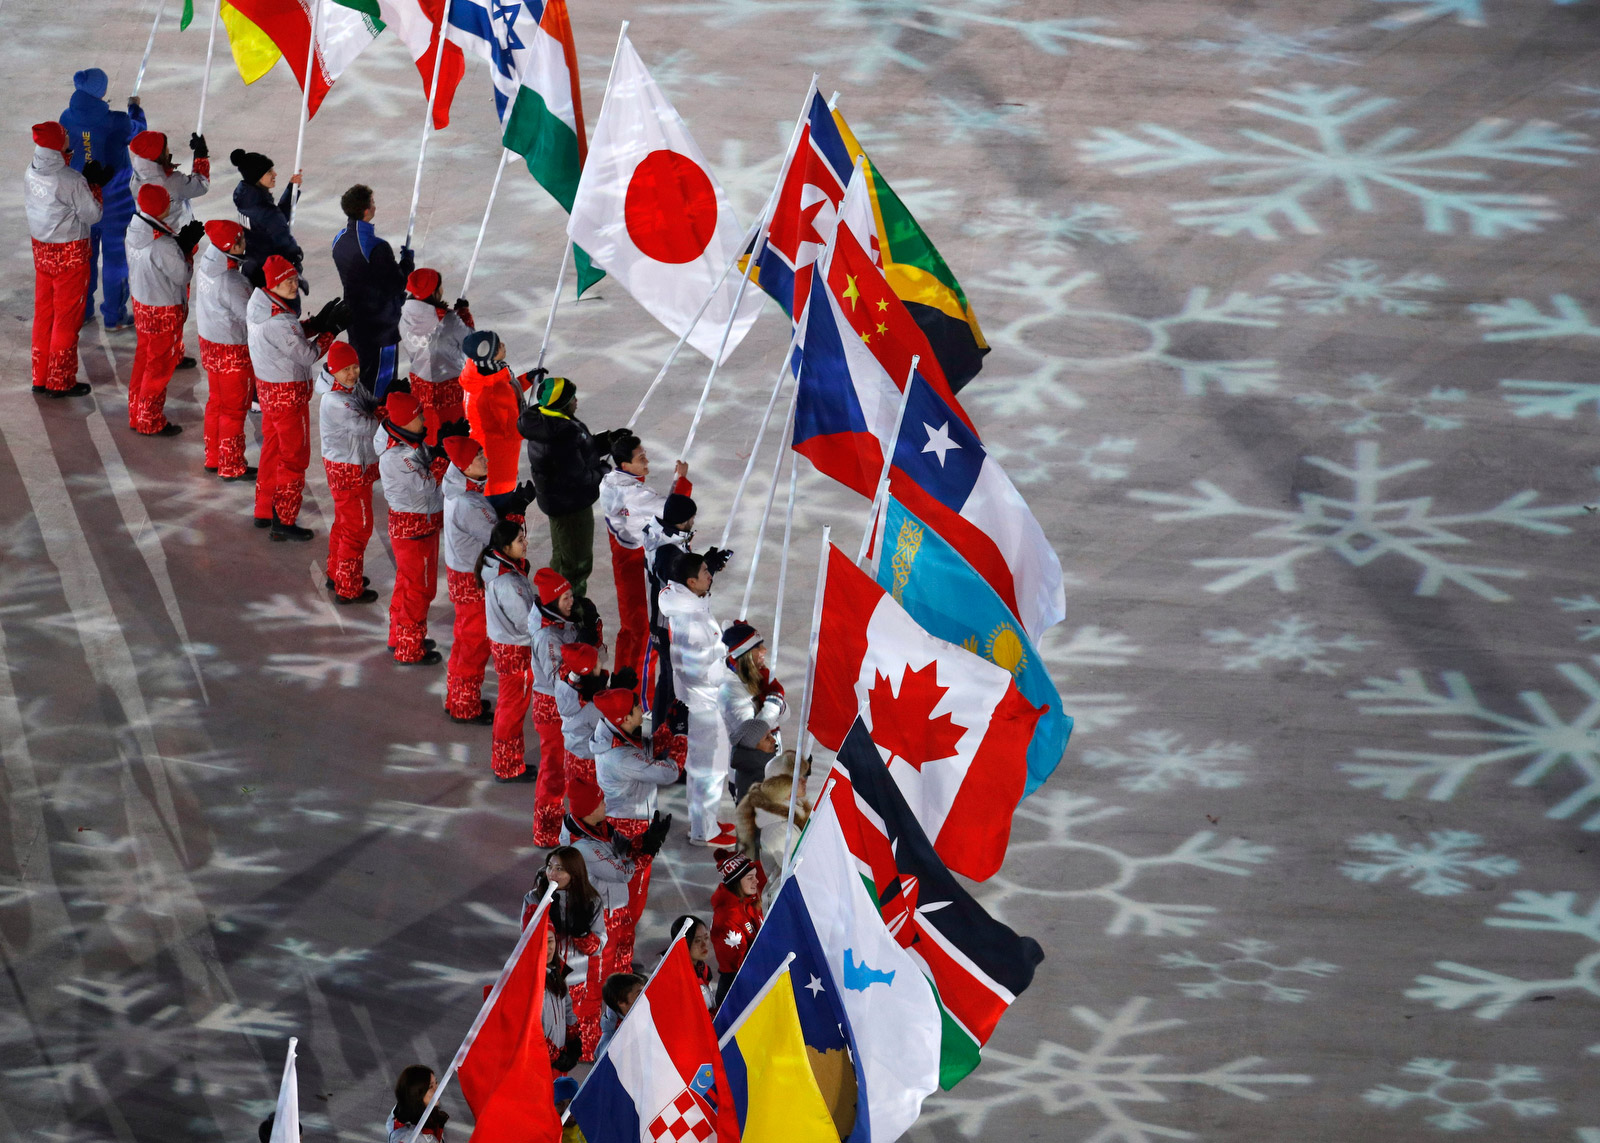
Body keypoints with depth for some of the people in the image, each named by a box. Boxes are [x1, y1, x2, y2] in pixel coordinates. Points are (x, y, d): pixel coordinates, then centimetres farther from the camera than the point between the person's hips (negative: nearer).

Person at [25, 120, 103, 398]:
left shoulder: (32, 173, -5)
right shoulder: (71, 180, -25)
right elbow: (92, 215, -17)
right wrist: (95, 185, -4)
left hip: (41, 248, 7)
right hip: (70, 253, -7)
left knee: (43, 312, 16)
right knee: (67, 315, 6)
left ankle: (41, 378, 24)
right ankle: (60, 382, 14)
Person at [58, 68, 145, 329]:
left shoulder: (68, 118, -13)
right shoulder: (116, 123, -24)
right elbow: (138, 132, -2)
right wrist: (135, 109, 19)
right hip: (114, 200, -4)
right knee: (115, 255, 11)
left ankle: (81, 310, 30)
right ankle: (114, 316, 19)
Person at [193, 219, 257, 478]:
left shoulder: (206, 263, -7)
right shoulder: (230, 282, -31)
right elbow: (251, 317, -24)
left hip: (209, 341, 8)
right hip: (234, 352, -8)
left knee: (216, 402, 22)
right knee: (234, 410, 7)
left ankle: (213, 458, 34)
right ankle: (231, 467, 19)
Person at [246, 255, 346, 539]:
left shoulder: (258, 304, -3)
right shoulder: (279, 321, -32)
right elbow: (307, 355, -22)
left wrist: (317, 322, -2)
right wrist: (330, 330, -11)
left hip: (267, 386, 9)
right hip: (289, 394, -9)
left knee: (272, 448, 22)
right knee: (295, 457, 5)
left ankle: (264, 511, 34)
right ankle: (283, 521, 13)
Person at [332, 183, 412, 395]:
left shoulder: (339, 240, -2)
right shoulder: (377, 248, -28)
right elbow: (397, 285, -21)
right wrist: (407, 262, -3)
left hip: (355, 319, 8)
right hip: (381, 323, -8)